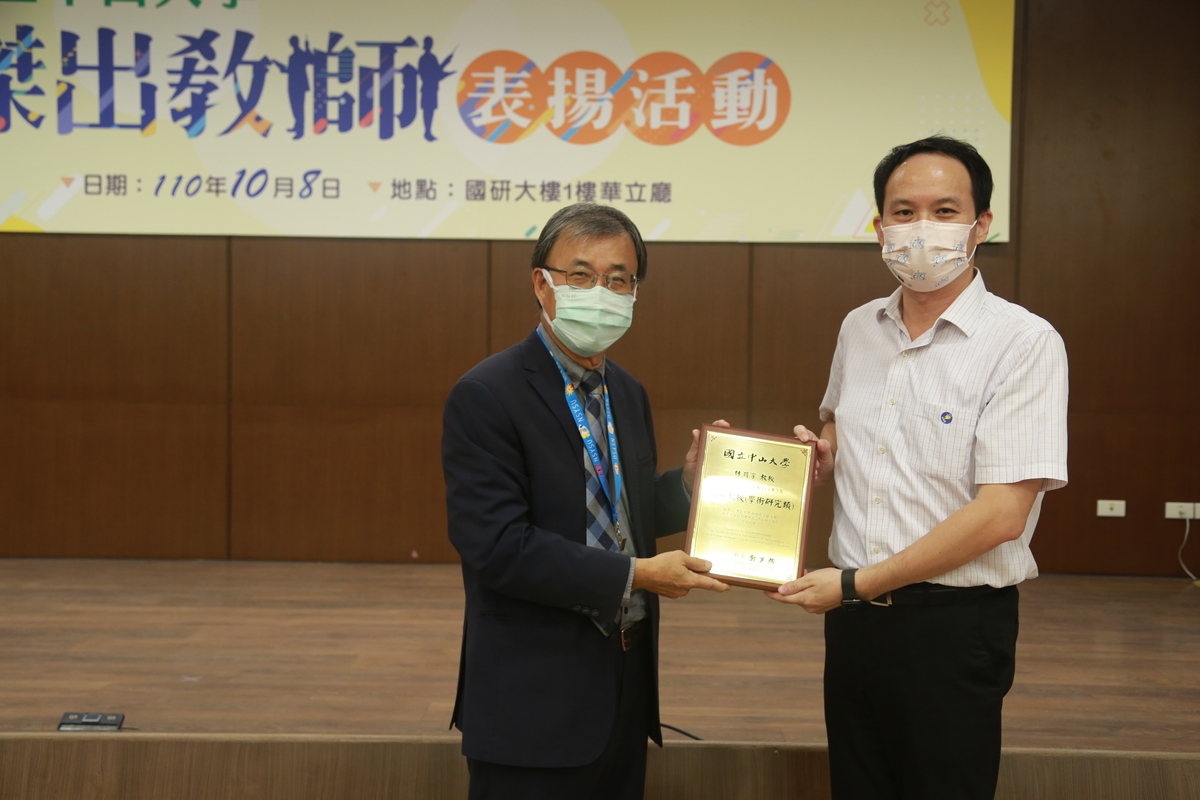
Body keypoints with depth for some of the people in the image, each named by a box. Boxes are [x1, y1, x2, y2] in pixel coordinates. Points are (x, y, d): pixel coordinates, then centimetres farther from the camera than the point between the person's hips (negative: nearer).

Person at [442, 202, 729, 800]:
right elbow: (498, 547, -22)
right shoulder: (484, 397, -15)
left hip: (627, 684, 8)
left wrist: (688, 482, -1)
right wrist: (636, 576, -20)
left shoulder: (628, 394, 10)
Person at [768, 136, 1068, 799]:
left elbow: (1002, 515, -19)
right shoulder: (858, 329, 6)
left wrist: (855, 583, -16)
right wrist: (820, 452, 0)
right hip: (853, 614, 6)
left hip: (955, 624, -5)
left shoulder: (1025, 343, -13)